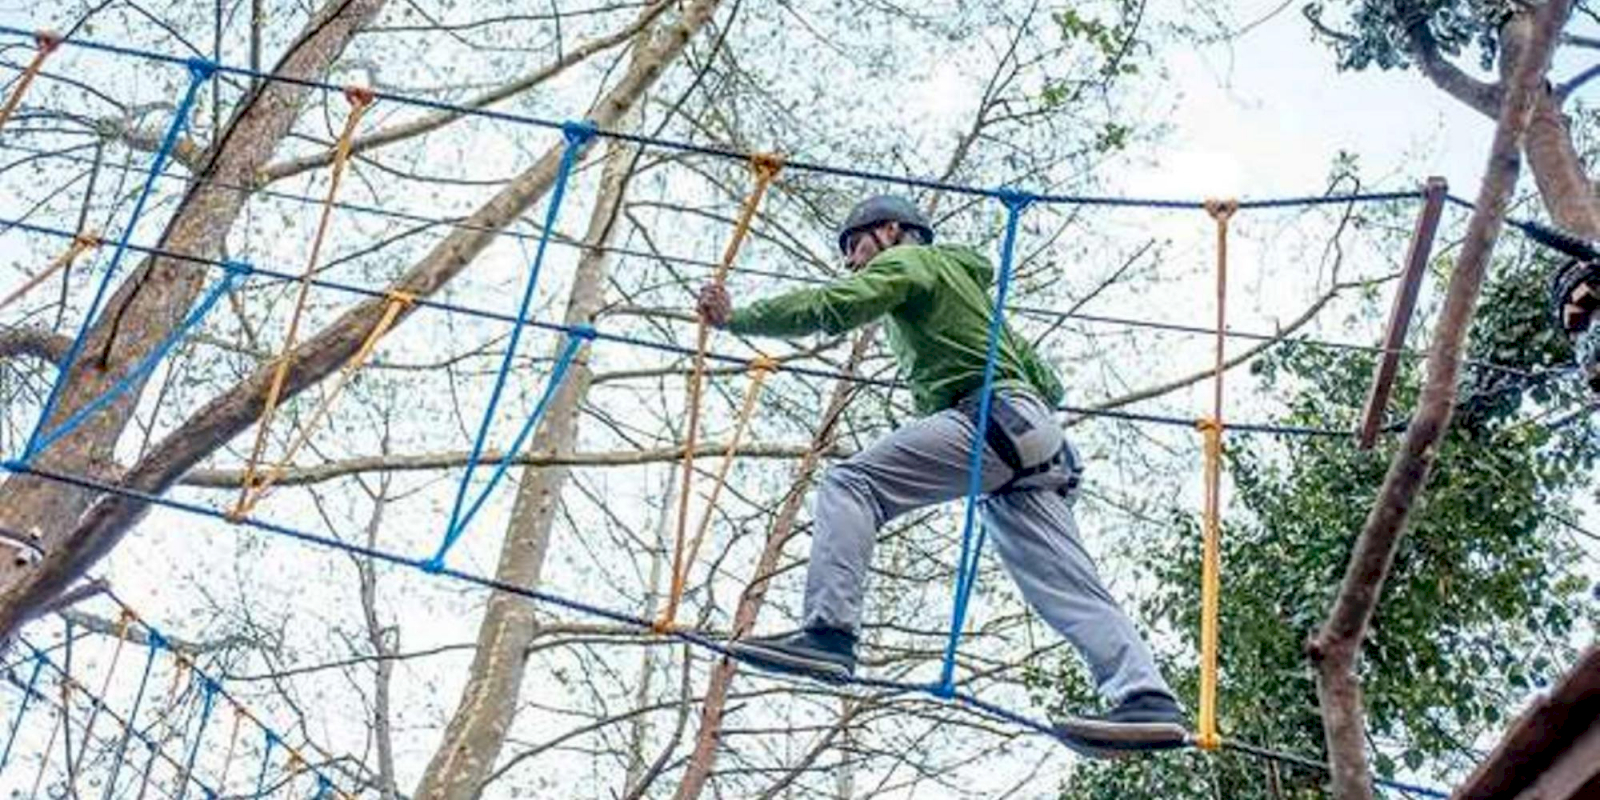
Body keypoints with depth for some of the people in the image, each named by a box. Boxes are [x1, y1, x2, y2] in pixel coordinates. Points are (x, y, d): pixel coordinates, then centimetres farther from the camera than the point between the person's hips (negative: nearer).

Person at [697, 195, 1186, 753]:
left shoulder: (907, 260, 13)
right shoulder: (963, 277, 39)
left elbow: (834, 307, -7)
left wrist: (736, 318, -1)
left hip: (990, 418, -9)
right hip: (1035, 438, 9)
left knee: (850, 482, -12)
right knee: (1068, 586, -4)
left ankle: (829, 633, -27)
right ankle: (1146, 699, -19)